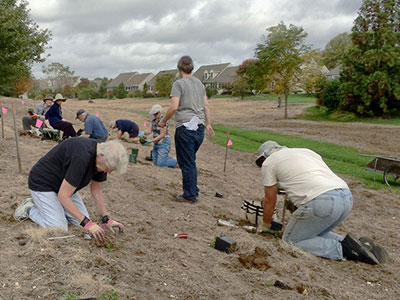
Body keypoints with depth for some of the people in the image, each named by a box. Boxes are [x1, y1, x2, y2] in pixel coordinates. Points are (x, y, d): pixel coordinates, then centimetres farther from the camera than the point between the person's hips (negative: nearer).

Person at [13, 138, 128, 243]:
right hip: (43, 183, -8)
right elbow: (63, 195, -33)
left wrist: (106, 219, -5)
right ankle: (30, 209, 7)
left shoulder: (101, 157, -11)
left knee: (82, 222, 2)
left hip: (64, 185, 8)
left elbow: (96, 190, 1)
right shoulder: (81, 156, -37)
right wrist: (87, 223, -33)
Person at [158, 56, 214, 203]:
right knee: (191, 161, 18)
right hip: (199, 127, 7)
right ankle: (193, 192, 22)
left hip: (185, 127, -7)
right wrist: (208, 124, 18)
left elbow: (174, 107, -17)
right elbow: (206, 105, 13)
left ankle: (190, 196, 9)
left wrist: (163, 121, -5)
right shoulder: (199, 83, 14)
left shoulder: (179, 84, -8)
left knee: (187, 163, 1)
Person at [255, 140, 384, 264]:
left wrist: (265, 226, 32)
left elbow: (270, 200, 18)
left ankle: (341, 250, -3)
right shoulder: (306, 151, 32)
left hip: (321, 202, -8)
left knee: (290, 240, 10)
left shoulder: (269, 162, 13)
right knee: (313, 233, 28)